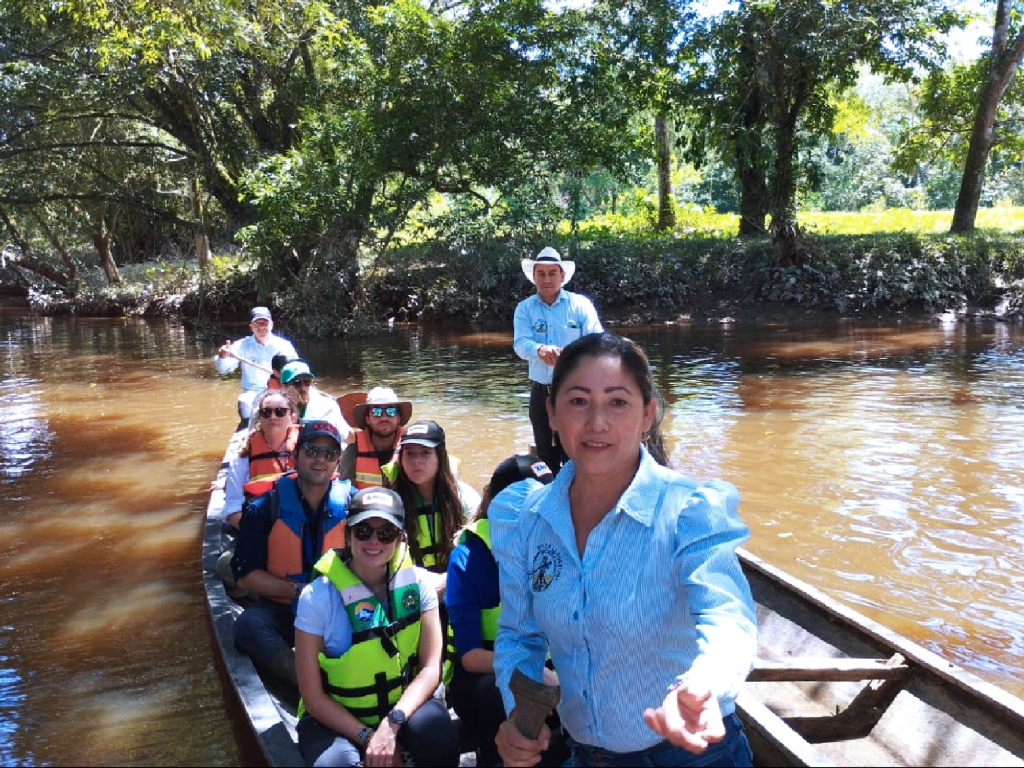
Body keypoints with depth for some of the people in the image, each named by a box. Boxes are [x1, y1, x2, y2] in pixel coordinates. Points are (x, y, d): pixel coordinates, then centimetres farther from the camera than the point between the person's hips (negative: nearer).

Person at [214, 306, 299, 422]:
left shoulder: (284, 345, 5)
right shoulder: (242, 345, 5)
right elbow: (223, 369, -5)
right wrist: (222, 358, -28)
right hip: (252, 393, 0)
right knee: (245, 403, -32)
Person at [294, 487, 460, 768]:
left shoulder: (417, 583, -9)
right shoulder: (318, 597, -15)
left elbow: (430, 668, -11)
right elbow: (313, 696, -11)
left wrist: (392, 723, -26)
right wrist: (367, 737, -19)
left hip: (401, 706, 2)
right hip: (335, 719, -2)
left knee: (437, 728, -30)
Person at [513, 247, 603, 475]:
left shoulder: (580, 304, -1)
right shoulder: (524, 308, 4)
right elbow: (520, 343, -12)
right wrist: (539, 350, -35)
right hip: (541, 392, 3)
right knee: (546, 458, 14)